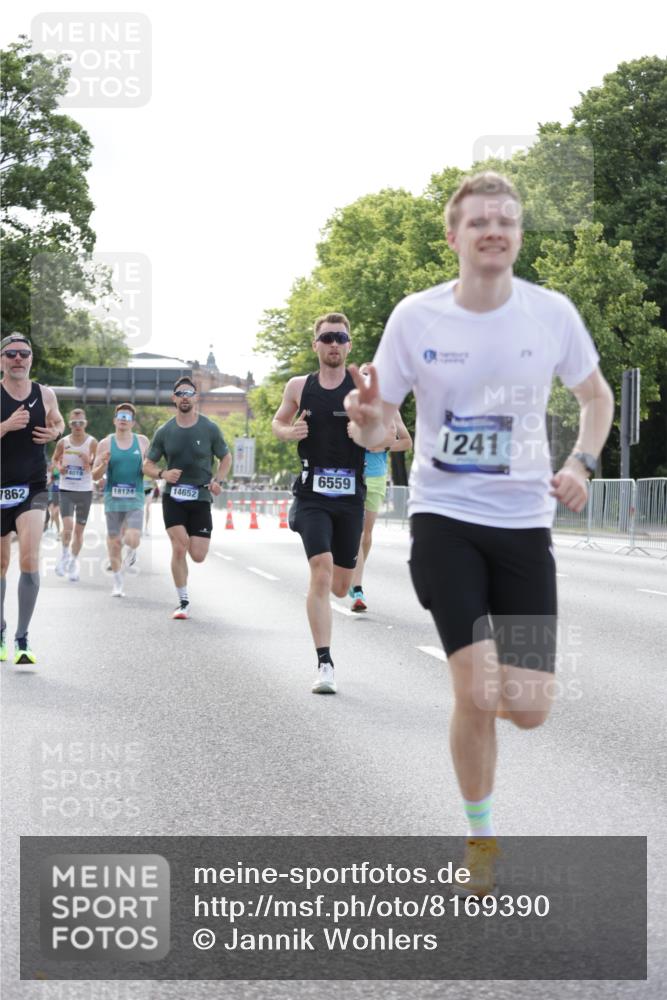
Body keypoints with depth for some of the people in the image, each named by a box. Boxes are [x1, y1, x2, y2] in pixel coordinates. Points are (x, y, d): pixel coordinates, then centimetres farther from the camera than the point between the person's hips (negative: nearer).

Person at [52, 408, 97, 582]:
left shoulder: (92, 443, -3)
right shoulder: (63, 443, 0)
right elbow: (55, 459, 17)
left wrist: (89, 462, -19)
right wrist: (59, 467, -5)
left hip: (85, 491, 0)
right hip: (66, 490, 0)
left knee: (79, 530, 7)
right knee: (68, 526, -17)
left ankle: (74, 562, 24)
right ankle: (65, 556, 7)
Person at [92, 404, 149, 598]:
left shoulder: (142, 441, 6)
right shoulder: (105, 443, 3)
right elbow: (95, 476, 5)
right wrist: (104, 464, -15)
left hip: (135, 499, 0)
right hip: (113, 498, 0)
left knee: (133, 540, -17)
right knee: (114, 543, 4)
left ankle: (130, 554, 20)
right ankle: (117, 583, 20)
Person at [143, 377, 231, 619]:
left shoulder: (210, 429, -1)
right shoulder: (164, 432, 1)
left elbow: (226, 458, 11)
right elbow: (147, 465, 8)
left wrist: (218, 480, -7)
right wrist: (162, 474, -13)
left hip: (200, 498, 0)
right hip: (172, 497, 0)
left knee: (198, 556, -5)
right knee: (179, 547, -16)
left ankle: (192, 540, 34)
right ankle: (183, 602, -2)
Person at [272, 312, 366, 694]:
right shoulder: (299, 387, 7)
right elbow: (278, 422, 23)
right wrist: (290, 432, 0)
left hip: (351, 495, 1)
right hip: (312, 494, -1)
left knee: (340, 587, 9)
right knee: (322, 573, -18)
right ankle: (325, 664, -16)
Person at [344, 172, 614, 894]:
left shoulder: (552, 313, -4)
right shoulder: (415, 317, -7)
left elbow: (595, 396, 14)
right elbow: (375, 429, -1)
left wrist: (581, 463, -4)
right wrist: (366, 419, -25)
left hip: (524, 522, 2)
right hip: (445, 517, -2)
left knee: (528, 711, -3)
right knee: (476, 695, -14)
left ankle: (493, 673, 36)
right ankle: (481, 840, 10)